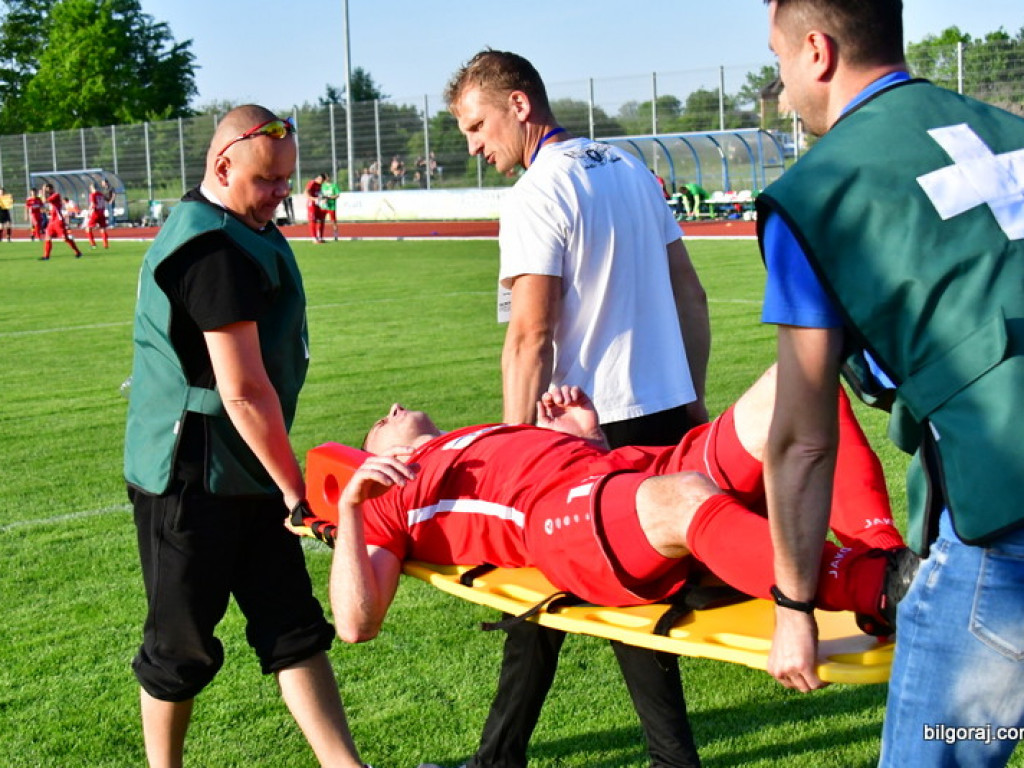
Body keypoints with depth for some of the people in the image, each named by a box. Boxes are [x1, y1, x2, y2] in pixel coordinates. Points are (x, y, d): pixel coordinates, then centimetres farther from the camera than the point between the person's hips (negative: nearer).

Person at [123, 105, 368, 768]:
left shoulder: (244, 234, 14)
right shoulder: (215, 248, -20)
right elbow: (244, 392, -23)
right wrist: (296, 490, -16)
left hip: (241, 469, 10)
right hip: (192, 479, -10)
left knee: (293, 625, 7)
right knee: (183, 640, 5)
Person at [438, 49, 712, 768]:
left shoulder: (538, 194, -12)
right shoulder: (631, 169, 12)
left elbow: (530, 336, -17)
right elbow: (690, 295, 15)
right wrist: (692, 398, 20)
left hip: (591, 423, -7)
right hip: (670, 411, 7)